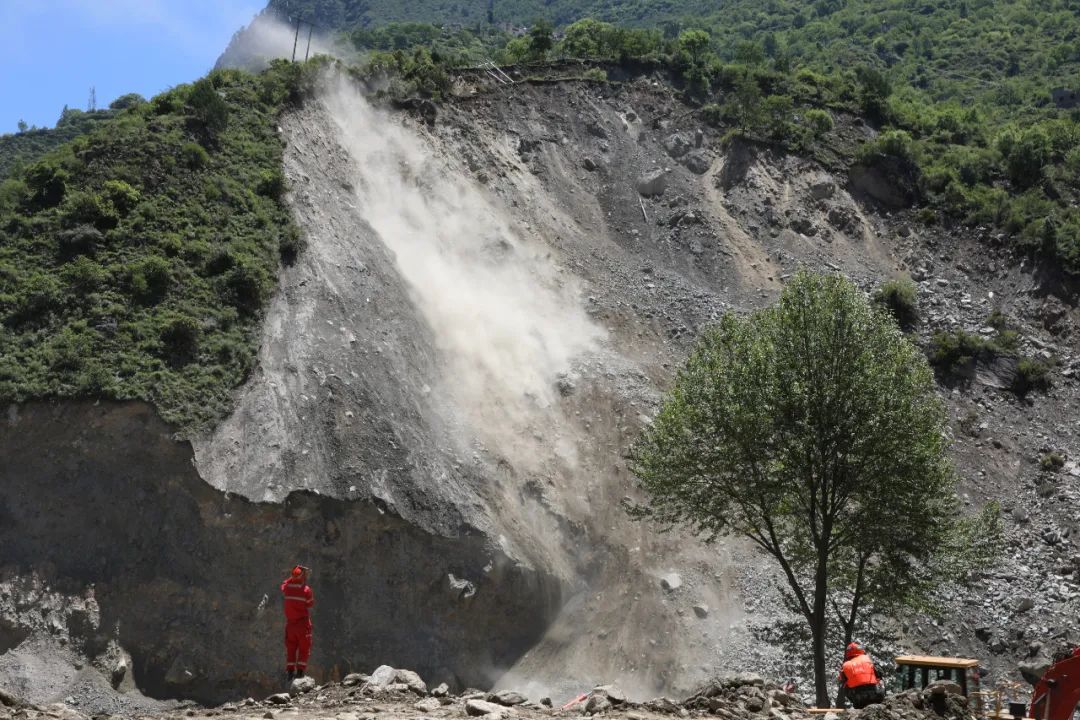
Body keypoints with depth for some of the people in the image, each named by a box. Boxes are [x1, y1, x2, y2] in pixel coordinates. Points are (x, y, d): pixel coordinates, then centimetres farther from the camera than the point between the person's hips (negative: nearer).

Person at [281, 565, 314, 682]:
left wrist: (293, 576, 20)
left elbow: (284, 583, 22)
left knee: (290, 648, 11)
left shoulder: (286, 588, -3)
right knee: (304, 649, 4)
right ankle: (300, 671, -4)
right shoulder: (306, 590, -16)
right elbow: (311, 604, -3)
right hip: (303, 623, -4)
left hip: (290, 623, 4)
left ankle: (289, 672, 7)